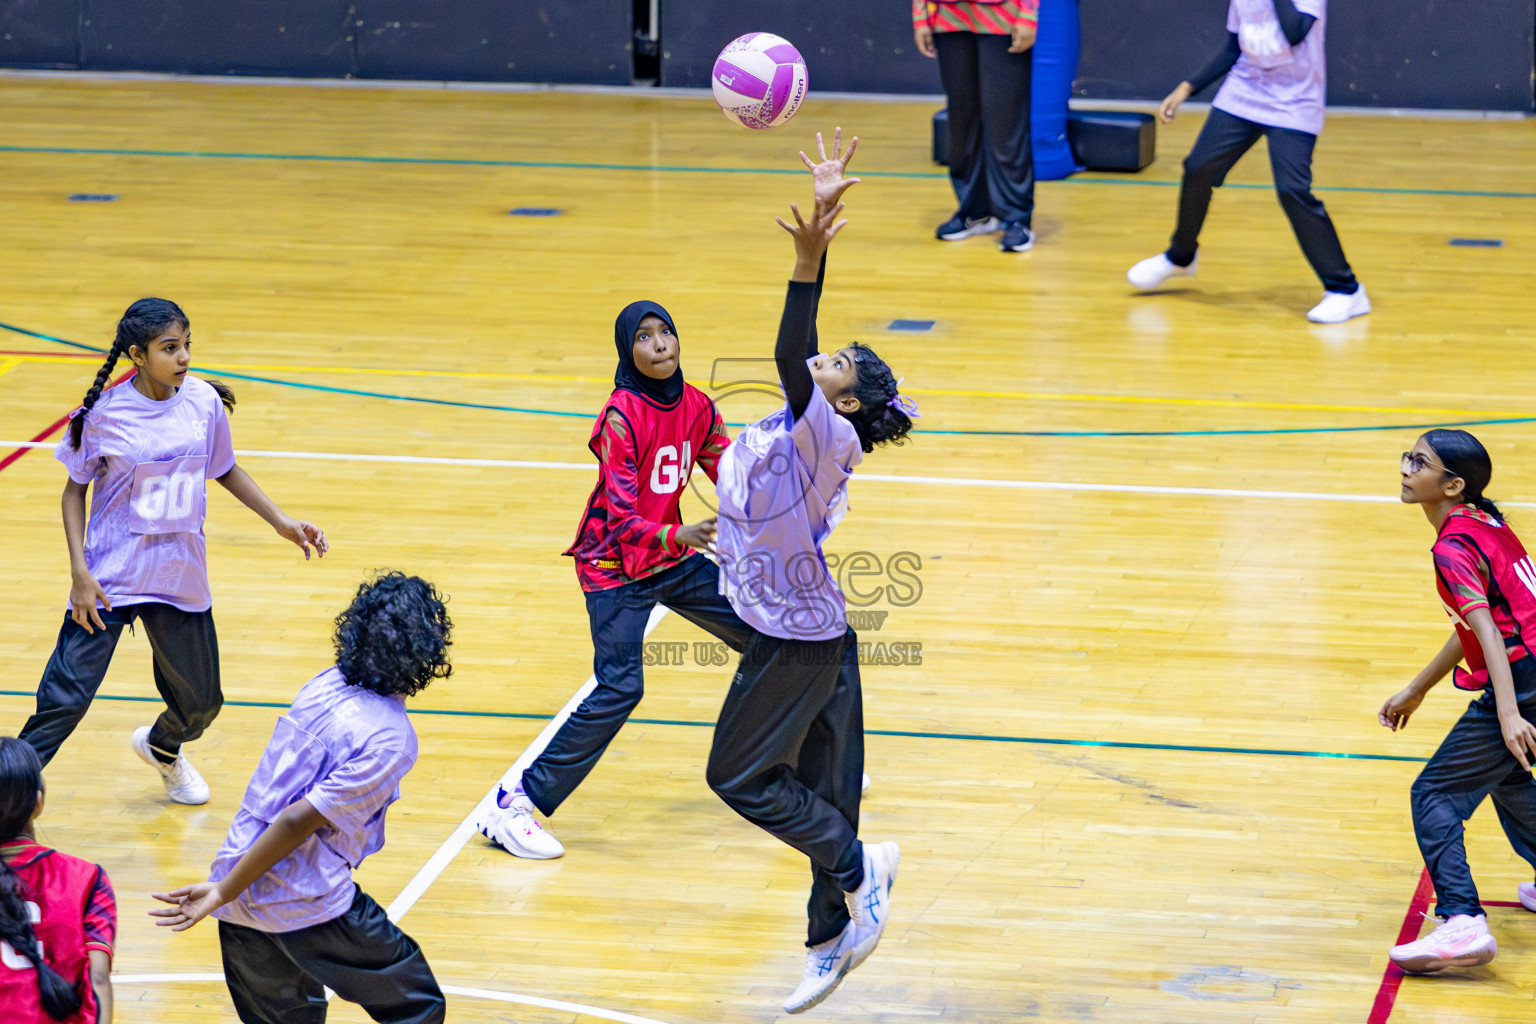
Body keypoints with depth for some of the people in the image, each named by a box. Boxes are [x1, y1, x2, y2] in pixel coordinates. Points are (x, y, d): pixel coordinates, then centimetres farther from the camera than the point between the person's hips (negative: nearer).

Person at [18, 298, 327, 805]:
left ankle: (162, 747, 49)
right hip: (109, 579, -4)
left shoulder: (203, 401, -4)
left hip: (182, 577, 4)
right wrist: (80, 573, -10)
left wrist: (282, 522, 9)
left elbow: (226, 471, 13)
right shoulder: (104, 414, -13)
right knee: (66, 696, -13)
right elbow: (75, 490, -2)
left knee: (200, 702, 15)